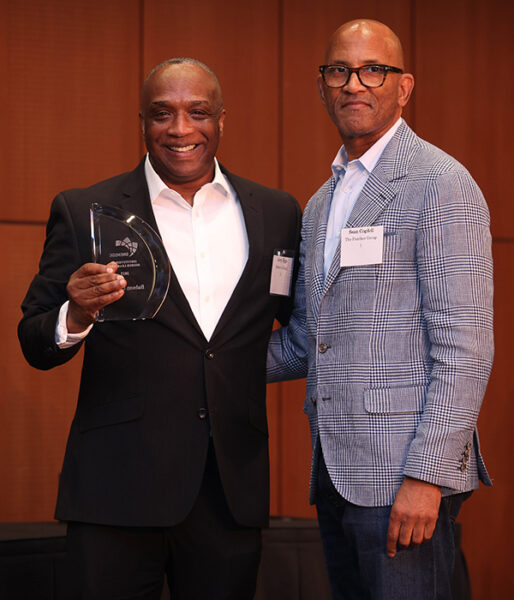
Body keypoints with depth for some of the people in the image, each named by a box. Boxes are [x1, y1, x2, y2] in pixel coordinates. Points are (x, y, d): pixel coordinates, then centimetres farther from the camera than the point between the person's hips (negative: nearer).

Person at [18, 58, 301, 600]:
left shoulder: (275, 213, 8)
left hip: (233, 489, 3)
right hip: (118, 489, -2)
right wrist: (77, 317, -21)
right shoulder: (84, 213, 0)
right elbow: (35, 346, -1)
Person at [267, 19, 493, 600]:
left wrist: (426, 475, -19)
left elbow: (465, 346, -14)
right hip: (337, 474, 8)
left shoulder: (440, 183, -8)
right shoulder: (319, 206, 18)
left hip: (405, 472, -8)